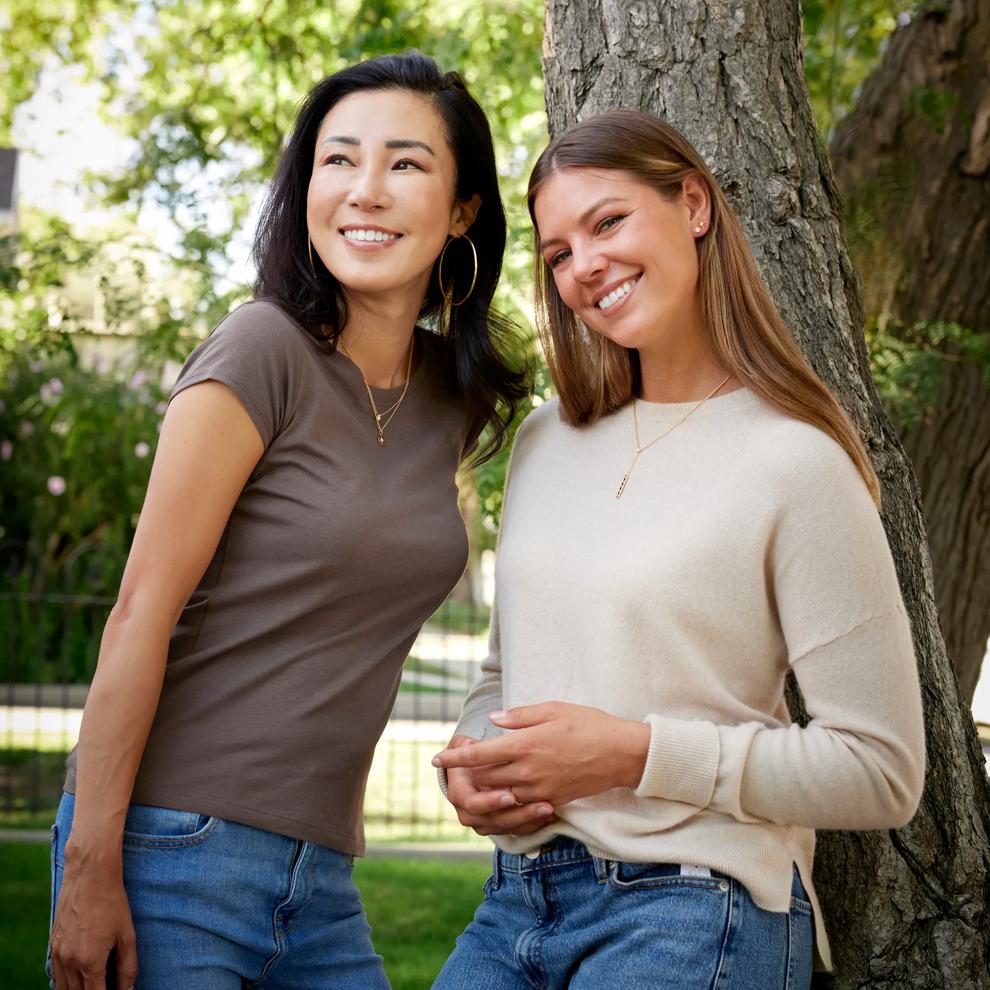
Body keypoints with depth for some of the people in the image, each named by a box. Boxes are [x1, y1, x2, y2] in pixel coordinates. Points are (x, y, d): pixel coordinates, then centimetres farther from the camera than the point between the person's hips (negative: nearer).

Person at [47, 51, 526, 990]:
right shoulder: (265, 351, -10)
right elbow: (141, 614, -13)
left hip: (318, 876, 6)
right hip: (172, 848, -6)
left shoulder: (454, 399, 8)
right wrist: (88, 869, -16)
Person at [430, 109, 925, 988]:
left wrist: (635, 753, -16)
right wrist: (467, 764, 1)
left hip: (692, 911, -6)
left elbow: (881, 772, -10)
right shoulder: (547, 441, 11)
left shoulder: (796, 462, -9)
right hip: (518, 901, 6)